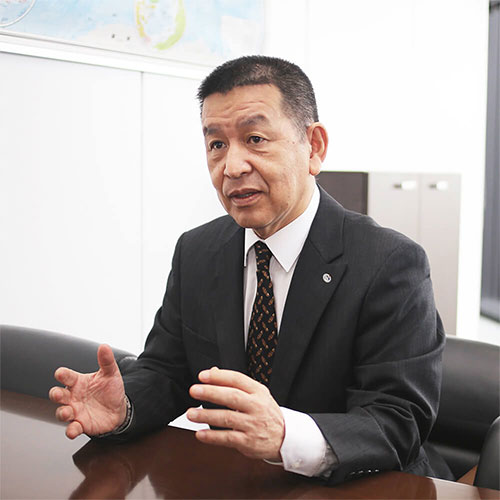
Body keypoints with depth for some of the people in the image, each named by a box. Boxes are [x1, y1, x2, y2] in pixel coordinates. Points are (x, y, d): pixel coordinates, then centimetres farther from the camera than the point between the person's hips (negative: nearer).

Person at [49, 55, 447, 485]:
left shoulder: (393, 265, -15)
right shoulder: (195, 253, 2)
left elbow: (399, 422, -20)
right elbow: (166, 370, 5)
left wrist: (285, 436, -37)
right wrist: (121, 408, -16)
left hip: (350, 492, -2)